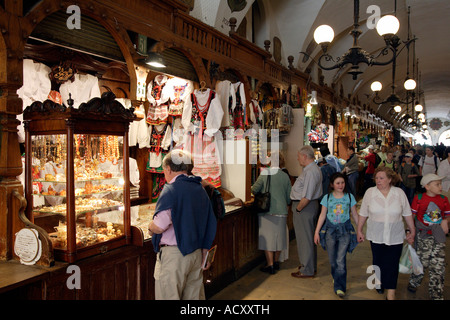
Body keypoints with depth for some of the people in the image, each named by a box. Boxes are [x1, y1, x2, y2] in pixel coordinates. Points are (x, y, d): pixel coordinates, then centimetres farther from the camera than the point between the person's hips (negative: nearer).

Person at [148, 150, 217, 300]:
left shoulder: (171, 189, -13)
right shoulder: (201, 190, 9)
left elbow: (160, 226, -24)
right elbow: (210, 226, 12)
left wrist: (150, 227, -1)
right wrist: (204, 254, 20)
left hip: (173, 254, -7)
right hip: (197, 254, 7)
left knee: (168, 296, 5)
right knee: (193, 296, 17)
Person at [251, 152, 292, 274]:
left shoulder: (265, 173, -10)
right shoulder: (286, 176, 0)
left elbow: (254, 189, -9)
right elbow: (289, 197, 5)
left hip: (267, 211, -3)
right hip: (281, 212, 4)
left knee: (268, 236, 3)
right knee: (279, 236, 15)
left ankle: (270, 264, 4)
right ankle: (276, 262, 27)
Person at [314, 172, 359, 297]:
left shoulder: (349, 197, 0)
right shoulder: (327, 197, 0)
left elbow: (354, 214, 8)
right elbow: (322, 215, 3)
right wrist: (317, 232, 2)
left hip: (345, 230, -1)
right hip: (330, 229, 1)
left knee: (341, 260, -6)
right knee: (332, 259, 9)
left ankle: (339, 287, 3)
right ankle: (336, 277, 36)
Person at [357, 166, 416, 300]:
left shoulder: (399, 193, -3)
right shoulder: (370, 192, -4)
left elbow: (407, 214, 6)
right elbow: (363, 214, 3)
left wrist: (412, 231, 8)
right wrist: (359, 230, 6)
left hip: (395, 237, -1)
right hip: (376, 236, 1)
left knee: (392, 265, -1)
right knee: (378, 261, 14)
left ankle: (390, 293, 9)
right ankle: (379, 282, 40)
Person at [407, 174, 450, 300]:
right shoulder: (419, 198, -6)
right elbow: (411, 216, -1)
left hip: (438, 237, 3)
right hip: (423, 236, -3)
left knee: (438, 266, 2)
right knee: (421, 261, 5)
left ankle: (437, 295, 16)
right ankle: (413, 282, 33)